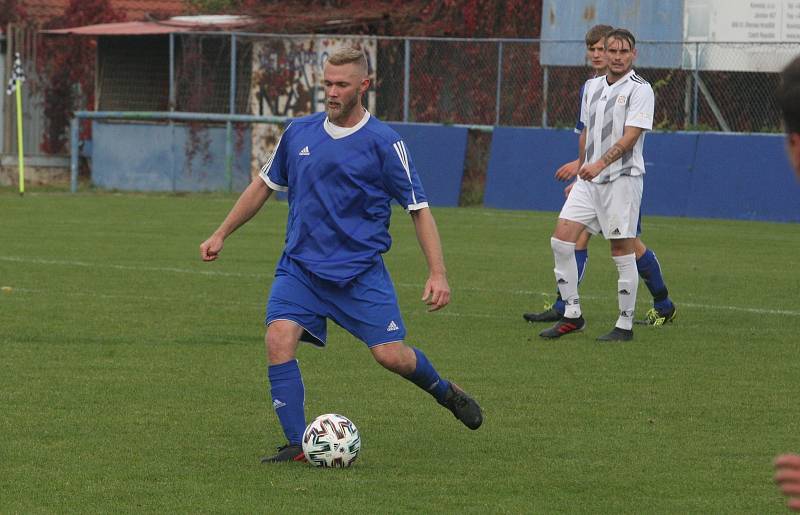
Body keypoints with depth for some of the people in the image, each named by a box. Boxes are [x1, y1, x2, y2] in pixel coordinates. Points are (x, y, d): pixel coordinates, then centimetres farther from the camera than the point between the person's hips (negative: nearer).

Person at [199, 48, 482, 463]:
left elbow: (418, 209, -4)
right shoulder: (299, 133, 6)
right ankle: (297, 445, -14)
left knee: (390, 355, -9)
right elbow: (265, 184, 20)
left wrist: (437, 273, -12)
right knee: (279, 339, -20)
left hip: (361, 270, -3)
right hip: (299, 268, 3)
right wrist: (221, 234, 20)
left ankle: (445, 392, 25)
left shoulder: (383, 143, -6)